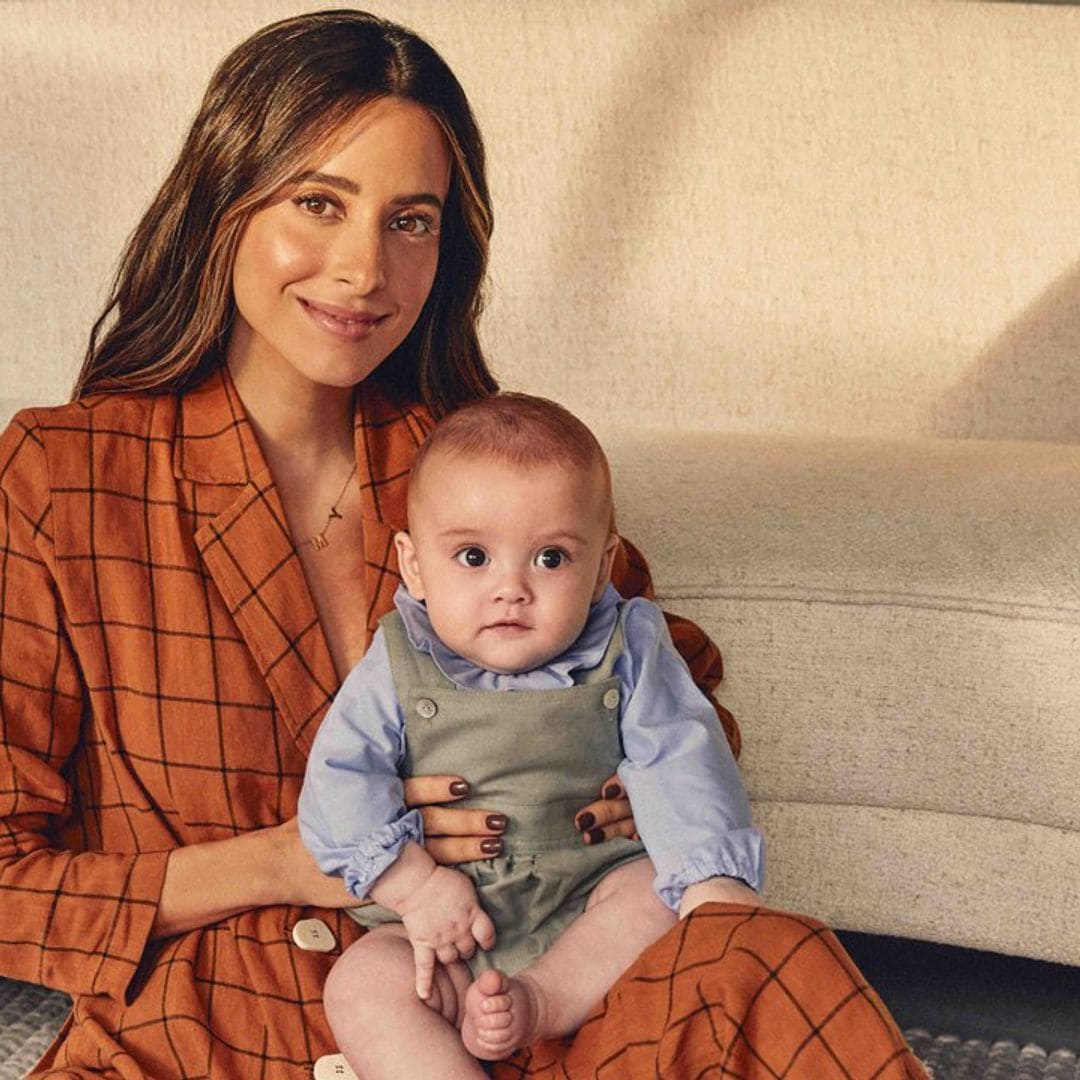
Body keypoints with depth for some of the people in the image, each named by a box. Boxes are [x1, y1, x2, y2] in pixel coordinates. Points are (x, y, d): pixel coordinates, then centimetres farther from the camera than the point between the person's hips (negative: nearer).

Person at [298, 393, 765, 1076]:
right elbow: (339, 783, -7)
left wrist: (713, 875, -24)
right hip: (444, 936, -1)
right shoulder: (395, 671, -3)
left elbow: (677, 763, -8)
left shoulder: (625, 654, -2)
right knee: (360, 986, -25)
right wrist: (415, 885, -18)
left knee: (659, 886, -25)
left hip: (588, 911, 1)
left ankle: (537, 1001, -25)